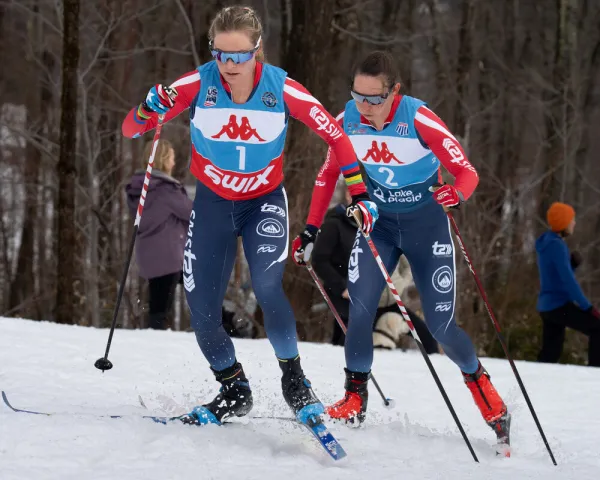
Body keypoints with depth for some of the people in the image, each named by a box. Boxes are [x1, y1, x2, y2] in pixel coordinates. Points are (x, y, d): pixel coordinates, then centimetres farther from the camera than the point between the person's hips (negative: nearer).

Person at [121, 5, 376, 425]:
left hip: (265, 200, -2)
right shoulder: (198, 84, -21)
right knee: (202, 308, -3)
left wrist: (359, 192, -14)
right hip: (213, 203, 2)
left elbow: (334, 134, -10)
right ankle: (235, 390, 19)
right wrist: (150, 109, -41)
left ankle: (293, 376, -5)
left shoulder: (281, 88, -21)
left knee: (268, 287, -26)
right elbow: (131, 129, -19)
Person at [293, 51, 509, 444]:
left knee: (440, 325, -2)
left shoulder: (419, 119, -24)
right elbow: (329, 174, 5)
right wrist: (312, 227, 3)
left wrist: (456, 194, -44)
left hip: (426, 223, -3)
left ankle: (478, 379, 26)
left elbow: (467, 171, -23)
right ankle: (355, 400, 2)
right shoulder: (347, 121, -13)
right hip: (378, 223, 3)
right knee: (360, 311, -14)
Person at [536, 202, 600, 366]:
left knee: (550, 353, 13)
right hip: (560, 305, -10)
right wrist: (587, 307, -21)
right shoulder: (556, 245, -15)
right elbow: (568, 280, -21)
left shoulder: (545, 243, 15)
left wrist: (572, 263, 4)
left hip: (546, 305, 10)